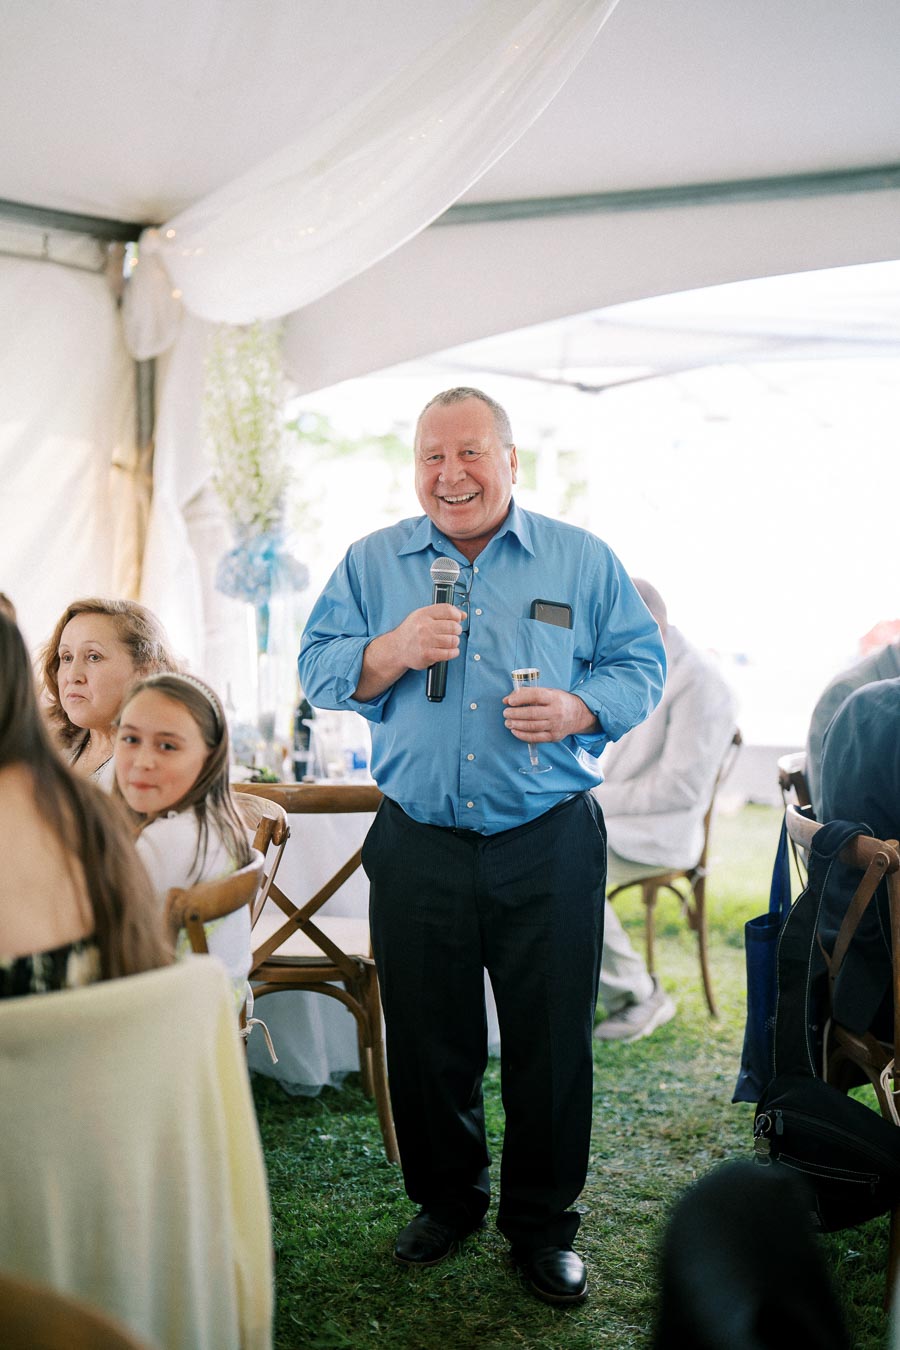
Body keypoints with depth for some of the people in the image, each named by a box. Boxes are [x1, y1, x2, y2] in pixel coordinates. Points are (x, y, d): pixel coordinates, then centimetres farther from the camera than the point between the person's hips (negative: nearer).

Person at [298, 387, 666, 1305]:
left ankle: (541, 1220, 27)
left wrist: (580, 708, -15)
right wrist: (394, 651, -16)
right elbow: (318, 671, 3)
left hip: (550, 848, -1)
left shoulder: (582, 560, 4)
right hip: (417, 845, 1)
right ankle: (445, 1198, 35)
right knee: (426, 1039, 12)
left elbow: (641, 663, 4)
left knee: (551, 1041, 7)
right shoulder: (373, 562, 7)